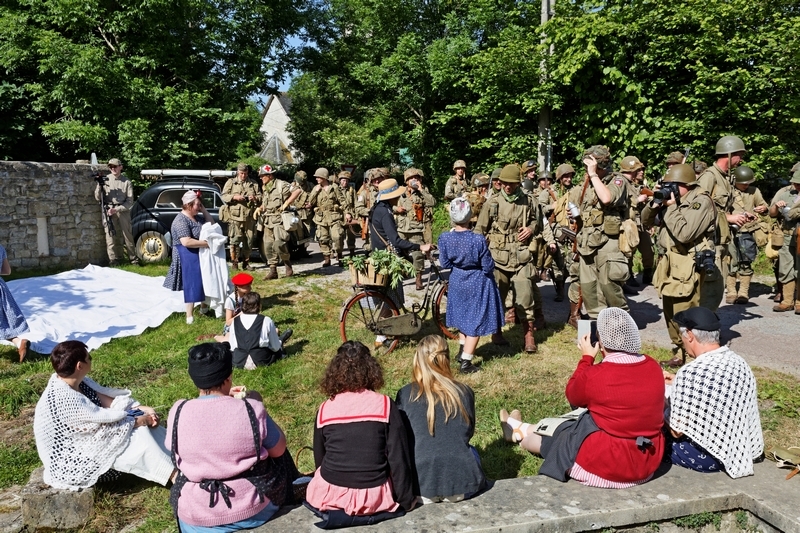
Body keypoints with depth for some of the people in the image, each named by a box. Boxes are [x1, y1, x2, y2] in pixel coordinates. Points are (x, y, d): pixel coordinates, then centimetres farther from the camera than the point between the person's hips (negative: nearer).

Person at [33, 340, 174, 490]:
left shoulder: (74, 381, -6)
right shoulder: (66, 400, -32)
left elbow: (105, 397, 0)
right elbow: (104, 423, -25)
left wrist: (140, 408, -9)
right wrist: (137, 421, -12)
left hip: (80, 444, 9)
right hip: (70, 465, -9)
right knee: (137, 433, -15)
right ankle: (175, 476, -4)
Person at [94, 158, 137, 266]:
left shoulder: (126, 182, 4)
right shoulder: (105, 179, 9)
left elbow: (130, 202, 0)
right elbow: (98, 198, 8)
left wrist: (116, 209, -12)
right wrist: (99, 186, -8)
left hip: (123, 211, -1)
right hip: (108, 212, 1)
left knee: (128, 235, 1)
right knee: (110, 236, -2)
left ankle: (133, 259, 10)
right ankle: (113, 260, 3)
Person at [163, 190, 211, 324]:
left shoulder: (197, 217, 8)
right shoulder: (181, 220, -20)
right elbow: (186, 242, -29)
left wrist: (204, 210, 1)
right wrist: (206, 243, -23)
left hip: (200, 255, 9)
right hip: (188, 257, -9)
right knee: (192, 284, -6)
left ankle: (203, 306, 34)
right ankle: (189, 316, 1)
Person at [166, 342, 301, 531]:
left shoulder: (178, 412, -15)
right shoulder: (251, 410, -20)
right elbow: (278, 450, -4)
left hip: (196, 516, 2)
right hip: (255, 509, -1)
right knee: (280, 457, 27)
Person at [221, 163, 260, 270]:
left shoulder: (253, 184, 17)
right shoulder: (231, 182, 11)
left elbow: (260, 197, 17)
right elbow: (224, 196, 5)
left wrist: (255, 198, -6)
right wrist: (234, 197, -13)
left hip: (249, 217, 3)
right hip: (235, 217, -3)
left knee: (248, 241, 6)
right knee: (235, 241, -7)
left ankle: (246, 263, 16)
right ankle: (234, 263, 0)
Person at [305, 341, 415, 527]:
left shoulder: (324, 410, -5)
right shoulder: (385, 405, -12)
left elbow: (319, 458, 8)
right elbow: (399, 457, -9)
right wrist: (406, 499, 4)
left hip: (330, 495, 2)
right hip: (375, 497, -1)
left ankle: (333, 510, 16)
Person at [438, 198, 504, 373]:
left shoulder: (445, 238, -16)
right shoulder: (478, 240, -26)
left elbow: (445, 264, -5)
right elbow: (488, 267, -16)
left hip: (457, 282, 4)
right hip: (477, 283, -4)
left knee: (464, 316, 27)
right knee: (476, 321, 9)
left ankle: (462, 350, 41)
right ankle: (465, 362, 11)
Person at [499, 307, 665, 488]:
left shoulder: (594, 375, -23)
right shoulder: (654, 367, -5)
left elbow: (573, 396, -1)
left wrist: (587, 358, 5)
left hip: (607, 464, -6)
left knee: (555, 437, 21)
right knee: (570, 426, 26)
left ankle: (518, 432, 52)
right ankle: (521, 429, 50)